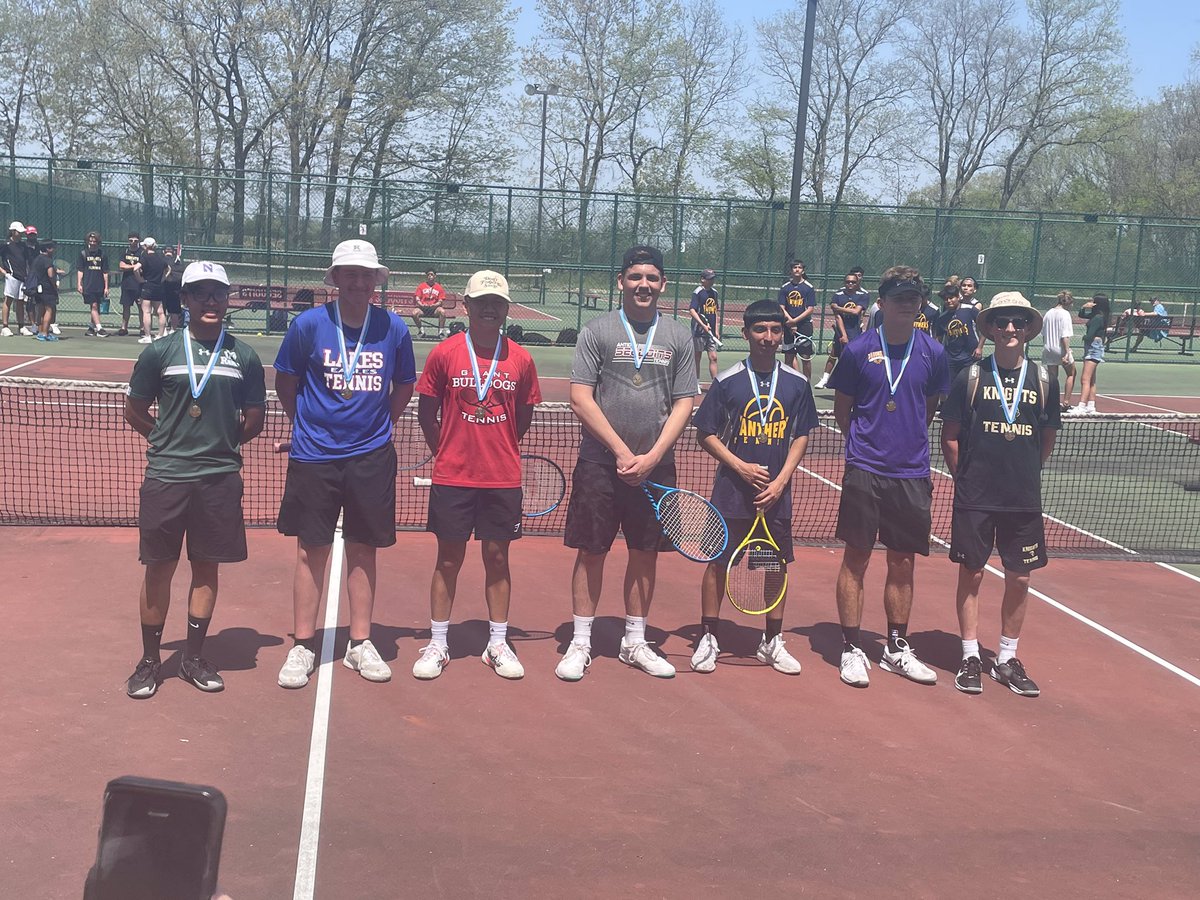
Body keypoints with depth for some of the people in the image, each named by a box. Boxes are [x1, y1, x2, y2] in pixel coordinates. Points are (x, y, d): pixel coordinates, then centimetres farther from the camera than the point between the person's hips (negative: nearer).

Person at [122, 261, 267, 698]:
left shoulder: (245, 356, 4)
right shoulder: (160, 352, 2)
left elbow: (254, 419, 10)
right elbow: (135, 411, 8)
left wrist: (221, 443, 6)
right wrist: (170, 440, 6)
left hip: (220, 479, 1)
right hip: (165, 478, -1)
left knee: (207, 568, 9)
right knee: (158, 569, 5)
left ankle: (194, 658, 23)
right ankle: (149, 661, 19)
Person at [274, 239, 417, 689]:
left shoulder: (394, 328, -1)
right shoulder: (308, 324, -5)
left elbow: (404, 384, 14)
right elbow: (285, 380, 8)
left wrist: (381, 423, 7)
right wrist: (306, 424, 9)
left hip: (371, 457, 1)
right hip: (314, 455, -1)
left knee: (363, 549, 9)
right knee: (311, 550, 4)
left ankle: (361, 644, 20)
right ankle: (302, 647, 15)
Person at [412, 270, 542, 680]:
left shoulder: (521, 359, 2)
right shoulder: (444, 353, -2)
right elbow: (426, 411, 4)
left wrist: (498, 448, 9)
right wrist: (446, 453, 3)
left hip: (503, 479, 1)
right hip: (453, 477, -1)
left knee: (497, 558, 9)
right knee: (448, 559, 6)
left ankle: (498, 643, 20)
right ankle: (437, 644, 18)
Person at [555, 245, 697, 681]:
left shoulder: (678, 337, 6)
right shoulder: (598, 331, -2)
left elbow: (683, 404, 4)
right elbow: (581, 400, -7)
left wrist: (651, 457, -8)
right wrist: (621, 451, -13)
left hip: (656, 465, 3)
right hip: (601, 462, -2)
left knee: (645, 554, 10)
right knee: (591, 551, 3)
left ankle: (635, 642, 24)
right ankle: (580, 643, 15)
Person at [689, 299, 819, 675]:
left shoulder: (797, 384, 3)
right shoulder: (727, 381, -4)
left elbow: (801, 437, 6)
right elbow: (705, 434, -1)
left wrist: (781, 481, -6)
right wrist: (741, 467, -13)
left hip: (776, 493, 2)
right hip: (732, 490, -2)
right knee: (718, 562, 3)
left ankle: (772, 642, 23)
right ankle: (708, 638, 16)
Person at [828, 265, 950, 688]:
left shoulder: (933, 353, 3)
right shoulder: (858, 350, -2)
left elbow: (931, 407, 16)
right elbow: (842, 408, 7)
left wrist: (909, 440, 13)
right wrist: (864, 441, 5)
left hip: (912, 474, 2)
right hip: (864, 471, -2)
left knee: (903, 563, 10)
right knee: (856, 559, 2)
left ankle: (897, 649, 23)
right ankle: (851, 649, 13)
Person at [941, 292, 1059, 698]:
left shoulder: (1044, 381, 4)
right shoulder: (970, 378, -1)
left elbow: (1047, 440, 14)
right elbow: (950, 436, 4)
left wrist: (1023, 475, 10)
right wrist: (966, 477, 1)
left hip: (1024, 500, 2)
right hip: (974, 499, -2)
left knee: (1019, 579, 7)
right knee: (971, 574, 4)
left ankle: (1007, 659, 21)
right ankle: (970, 657, 16)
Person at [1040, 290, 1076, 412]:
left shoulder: (1049, 313, 6)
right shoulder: (1065, 314, -14)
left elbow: (1043, 334, 12)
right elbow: (1065, 336, -19)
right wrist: (1067, 352, -19)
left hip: (1048, 350, 6)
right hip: (1061, 349, -6)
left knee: (1053, 378, 10)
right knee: (1071, 374, 15)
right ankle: (1066, 402, 12)